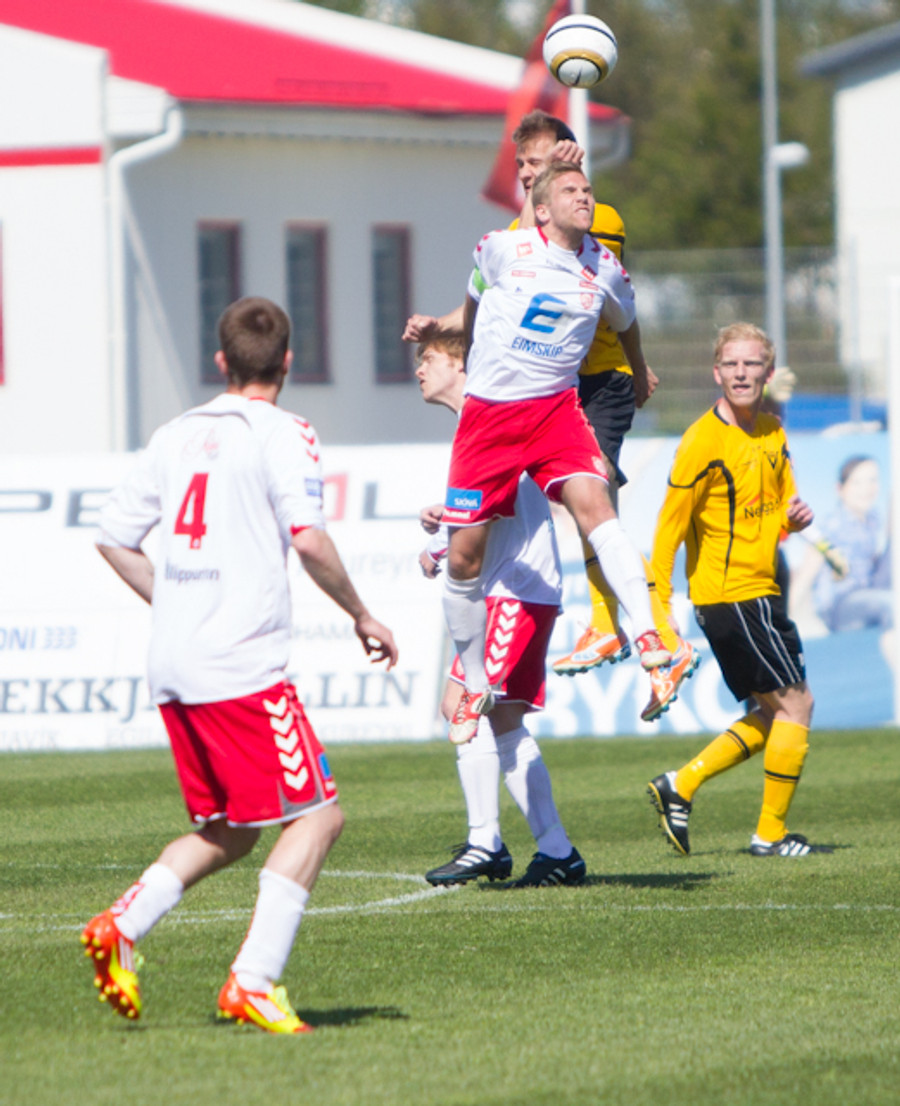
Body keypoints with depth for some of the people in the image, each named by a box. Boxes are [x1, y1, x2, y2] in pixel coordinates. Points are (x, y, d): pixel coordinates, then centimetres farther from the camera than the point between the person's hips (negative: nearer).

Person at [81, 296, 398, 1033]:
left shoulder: (177, 436, 15)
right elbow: (308, 538, -17)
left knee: (225, 833, 18)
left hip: (172, 669, 8)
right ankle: (254, 982, -12)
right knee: (317, 814, -3)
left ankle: (123, 925, -1)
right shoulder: (281, 434, -5)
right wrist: (361, 615, -4)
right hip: (244, 665, -7)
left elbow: (113, 537, 17)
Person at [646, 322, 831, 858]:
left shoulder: (773, 434, 10)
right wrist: (658, 610, -19)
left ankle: (680, 787, 17)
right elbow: (669, 527, -15)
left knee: (772, 714, 13)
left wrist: (797, 516, -4)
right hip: (730, 593, -9)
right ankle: (772, 834, 2)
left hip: (760, 591, 9)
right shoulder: (703, 442, -15)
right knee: (795, 704, -6)